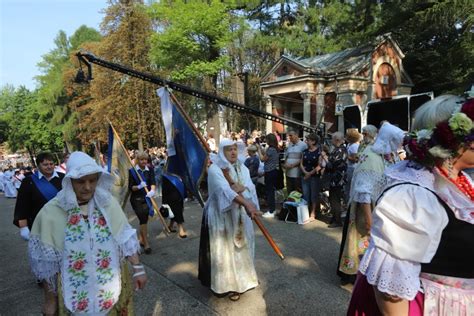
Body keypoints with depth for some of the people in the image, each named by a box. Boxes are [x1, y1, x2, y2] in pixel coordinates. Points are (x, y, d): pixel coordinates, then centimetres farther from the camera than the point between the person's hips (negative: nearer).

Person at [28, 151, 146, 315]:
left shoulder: (108, 203, -7)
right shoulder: (51, 212, -13)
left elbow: (125, 238, -2)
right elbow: (47, 262, -5)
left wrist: (137, 268, -4)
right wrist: (50, 298, 0)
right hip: (75, 295, -1)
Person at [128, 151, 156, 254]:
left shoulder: (150, 170, 2)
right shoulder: (132, 171, -6)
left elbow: (152, 182, -11)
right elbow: (130, 187, -8)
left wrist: (152, 190, -31)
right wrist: (139, 187, -27)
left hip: (147, 197, 3)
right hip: (136, 199, -3)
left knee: (144, 218, 10)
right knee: (143, 218, -12)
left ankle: (141, 238, 34)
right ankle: (146, 244, -5)